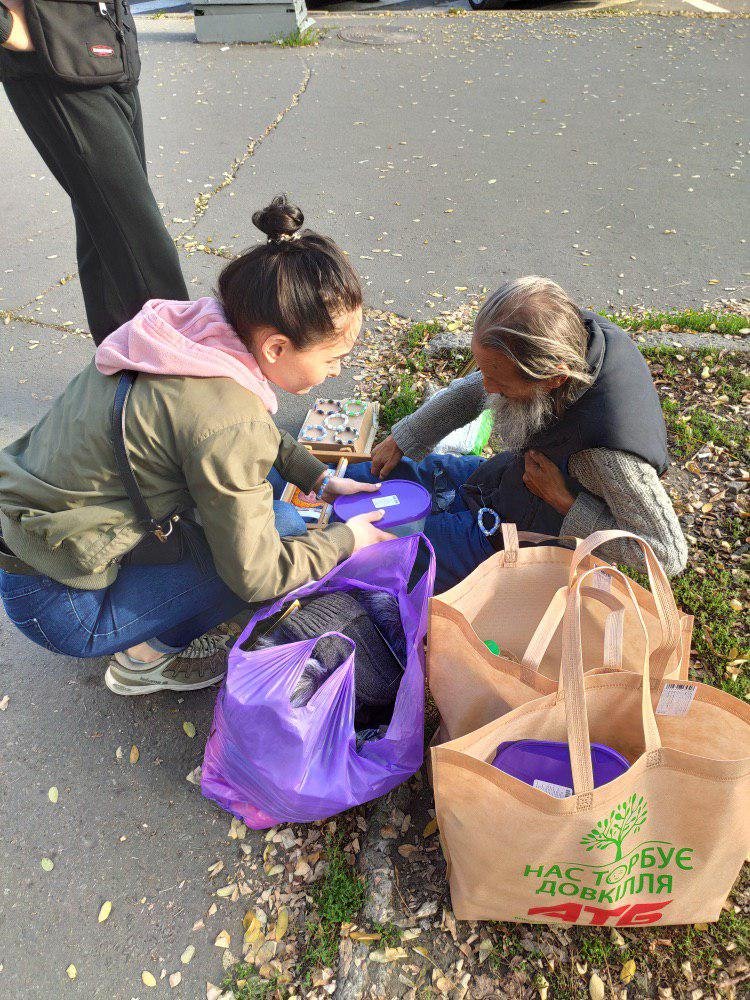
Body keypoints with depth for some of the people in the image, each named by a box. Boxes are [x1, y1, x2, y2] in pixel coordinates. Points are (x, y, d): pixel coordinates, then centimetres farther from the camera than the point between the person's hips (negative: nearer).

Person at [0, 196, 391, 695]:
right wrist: (347, 538, -7)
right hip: (57, 605, -8)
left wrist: (320, 478, 7)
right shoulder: (226, 421, -31)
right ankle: (146, 656, 4)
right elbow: (256, 575, -21)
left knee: (263, 471, 7)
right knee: (284, 526, -13)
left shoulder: (197, 326, -7)